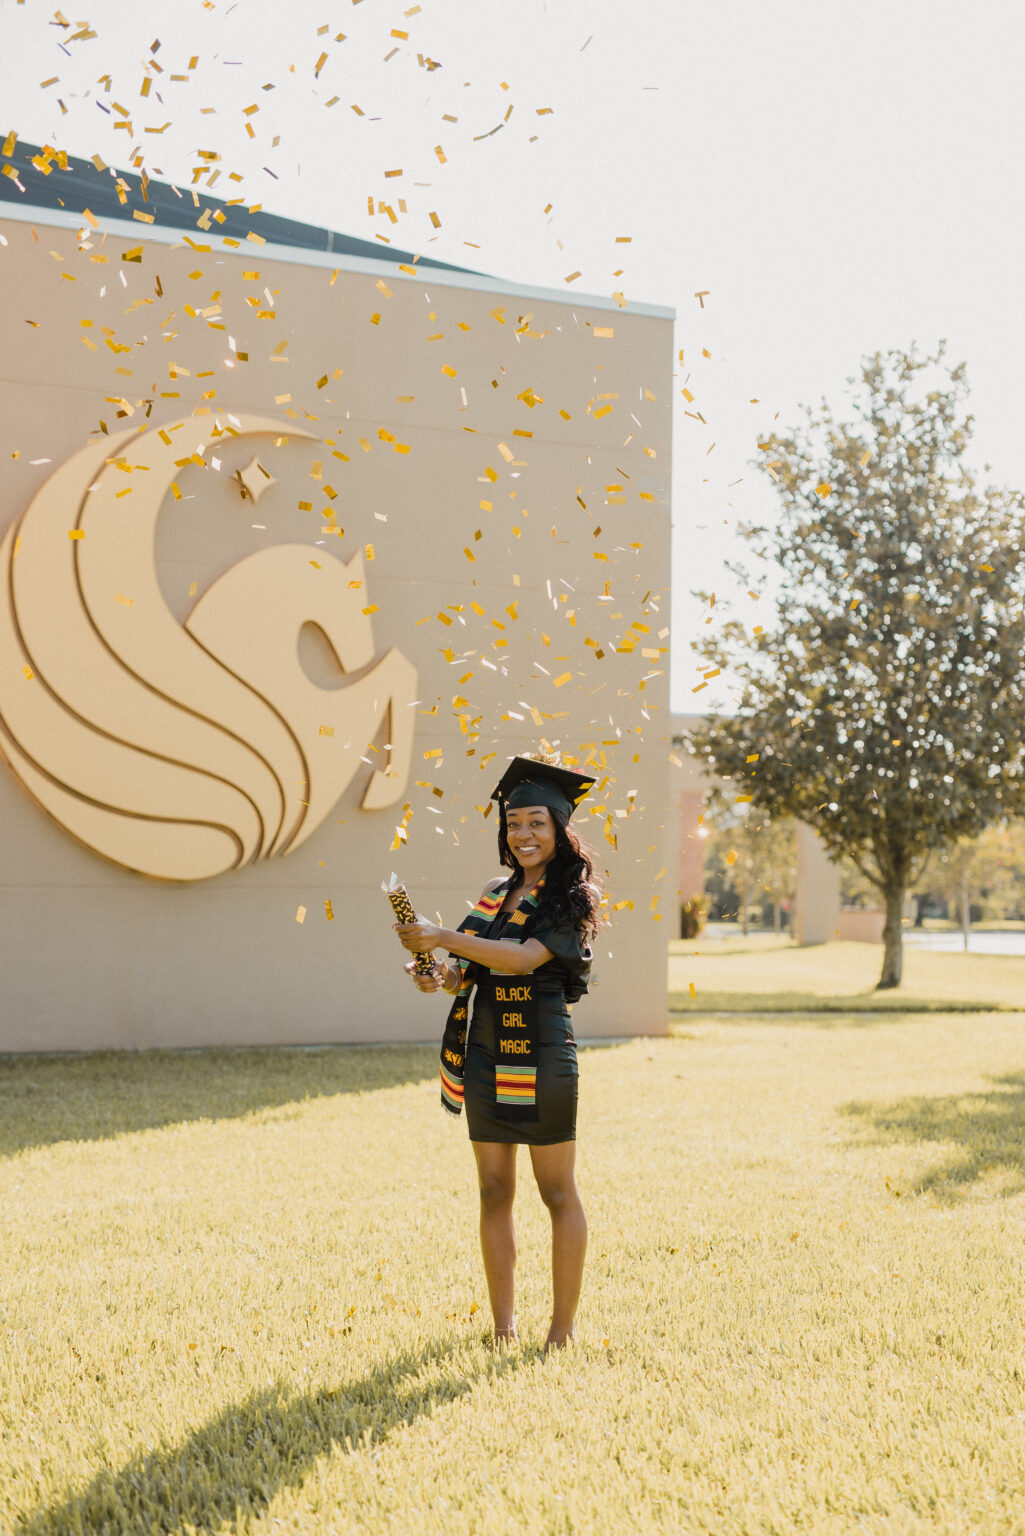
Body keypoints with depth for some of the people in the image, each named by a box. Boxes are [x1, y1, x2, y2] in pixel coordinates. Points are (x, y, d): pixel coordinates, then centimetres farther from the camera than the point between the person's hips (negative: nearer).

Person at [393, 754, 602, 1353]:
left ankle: (564, 1327, 8)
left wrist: (441, 937, -22)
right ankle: (504, 1321, 16)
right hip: (485, 1052, 6)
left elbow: (526, 958, -21)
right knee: (495, 1191, 8)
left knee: (558, 1192, 0)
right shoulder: (496, 894, 14)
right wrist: (444, 978, -3)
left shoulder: (571, 898, -6)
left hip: (541, 1053, -6)